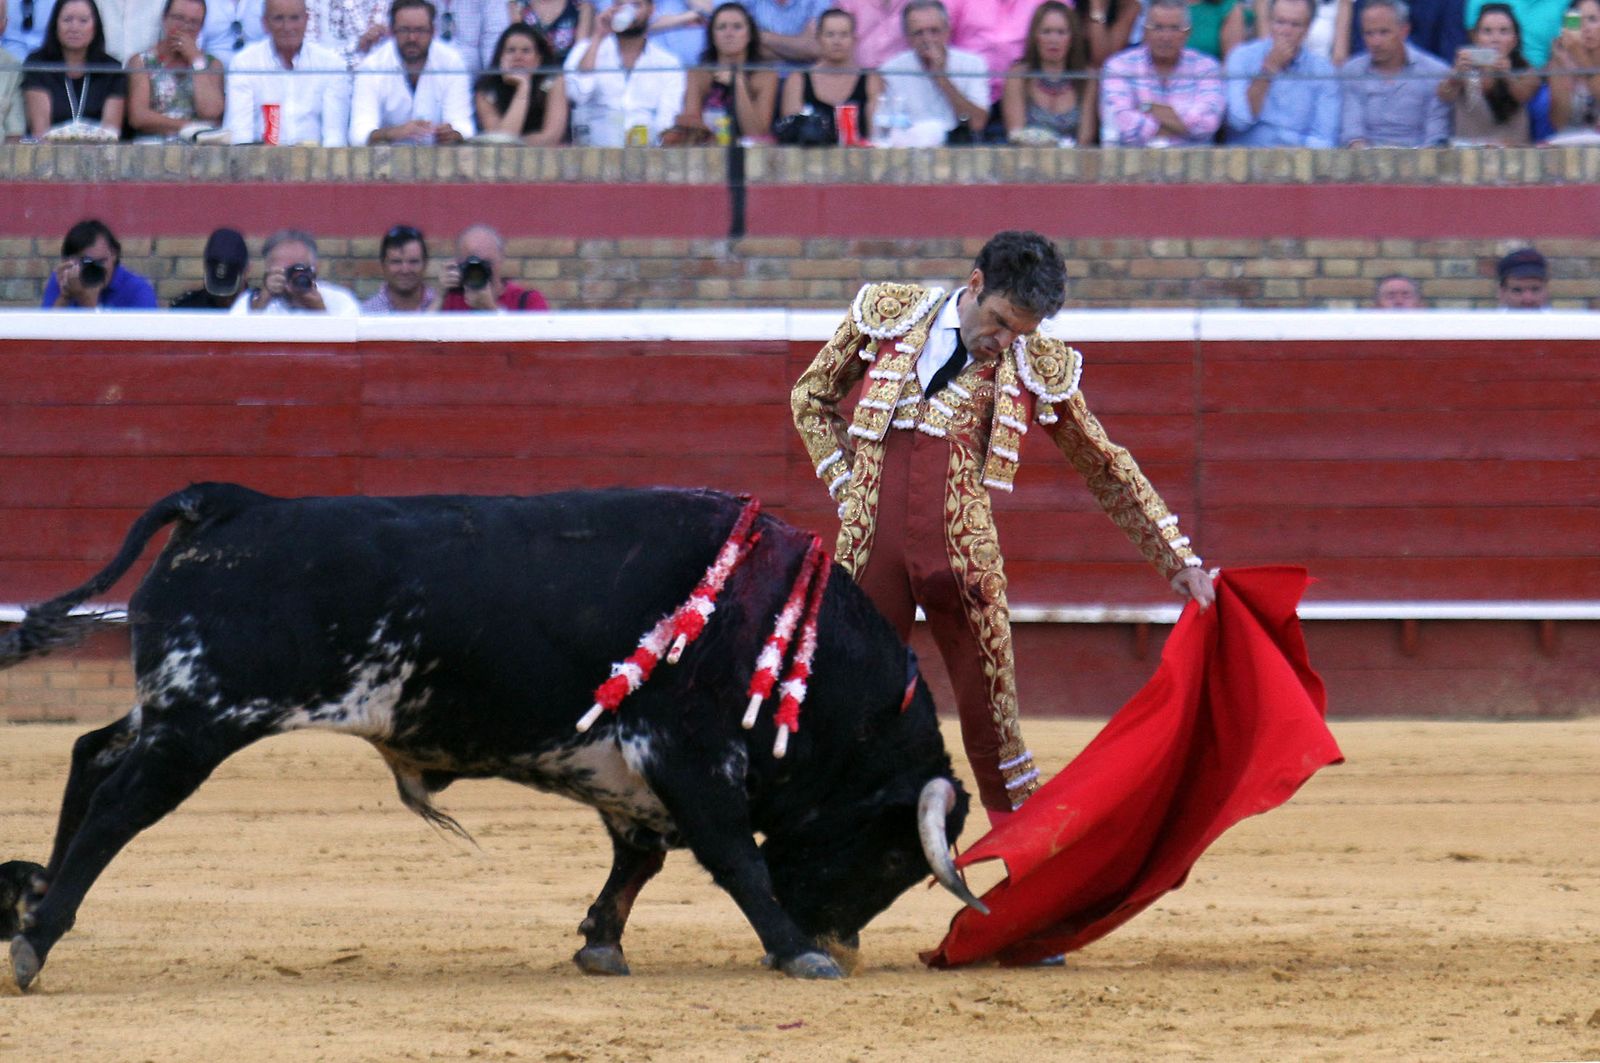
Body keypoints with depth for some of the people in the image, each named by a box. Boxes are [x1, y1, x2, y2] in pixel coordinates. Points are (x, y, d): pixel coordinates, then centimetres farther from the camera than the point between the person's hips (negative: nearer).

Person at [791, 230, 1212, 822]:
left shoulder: (1039, 369, 4)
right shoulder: (886, 315, 5)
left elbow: (1107, 469, 12)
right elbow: (811, 398, 18)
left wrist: (1180, 560, 9)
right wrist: (847, 486, 6)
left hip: (965, 559, 0)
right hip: (871, 546, 0)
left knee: (993, 724, -2)